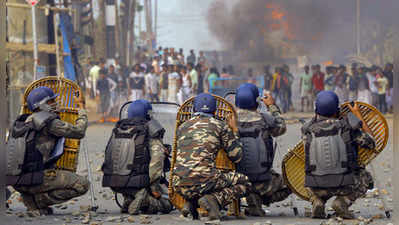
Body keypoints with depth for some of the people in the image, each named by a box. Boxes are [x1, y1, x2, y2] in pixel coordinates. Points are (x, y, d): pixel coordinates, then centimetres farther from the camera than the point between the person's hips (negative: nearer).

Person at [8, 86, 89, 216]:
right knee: (82, 185, -8)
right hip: (33, 179, -9)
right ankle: (39, 200, -6)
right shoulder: (49, 122, -6)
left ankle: (29, 200, 13)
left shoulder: (24, 121, 19)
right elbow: (79, 132, -2)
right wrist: (82, 109, 12)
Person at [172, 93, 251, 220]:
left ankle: (190, 201, 11)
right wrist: (234, 131, 25)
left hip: (180, 186, 5)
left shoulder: (182, 128, 19)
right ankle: (215, 199, -10)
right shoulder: (220, 126, 8)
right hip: (204, 180, -5)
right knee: (244, 182, 15)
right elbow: (236, 157, 12)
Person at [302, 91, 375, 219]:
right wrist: (358, 115, 13)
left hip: (318, 187, 2)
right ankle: (342, 202, 1)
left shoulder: (308, 131, 0)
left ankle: (317, 203, 5)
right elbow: (371, 143, 7)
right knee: (365, 178, 29)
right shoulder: (348, 127, -7)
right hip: (343, 186, -2)